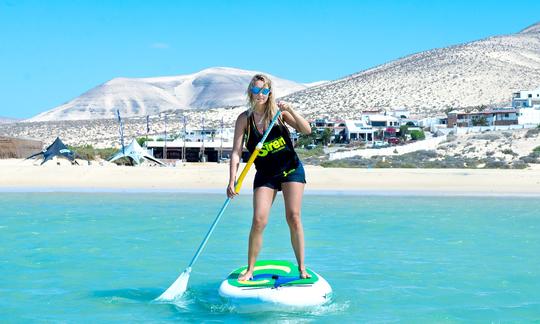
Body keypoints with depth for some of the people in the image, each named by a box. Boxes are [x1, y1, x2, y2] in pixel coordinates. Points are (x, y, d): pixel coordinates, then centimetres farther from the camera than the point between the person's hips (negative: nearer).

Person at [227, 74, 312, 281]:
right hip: (265, 175, 0)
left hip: (291, 170, 0)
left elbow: (306, 130, -12)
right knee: (258, 221, -9)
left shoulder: (278, 112, -7)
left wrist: (291, 111, -27)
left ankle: (301, 268, 4)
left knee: (294, 218, -4)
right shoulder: (244, 119, -8)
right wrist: (232, 181, -22)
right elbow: (236, 152, -12)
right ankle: (250, 270, 3)